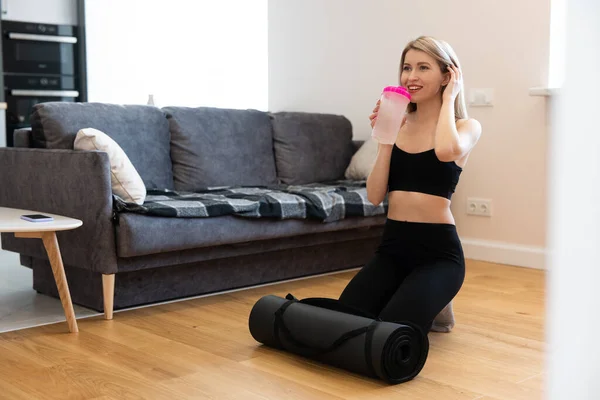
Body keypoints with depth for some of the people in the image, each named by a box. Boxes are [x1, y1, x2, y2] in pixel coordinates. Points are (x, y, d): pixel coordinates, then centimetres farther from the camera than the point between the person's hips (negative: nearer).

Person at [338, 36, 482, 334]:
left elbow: (447, 151, -28)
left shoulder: (466, 127, -1)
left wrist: (448, 99, -11)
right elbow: (374, 195, 0)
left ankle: (428, 307, 13)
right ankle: (416, 301, 14)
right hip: (392, 246, 4)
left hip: (438, 251, -4)